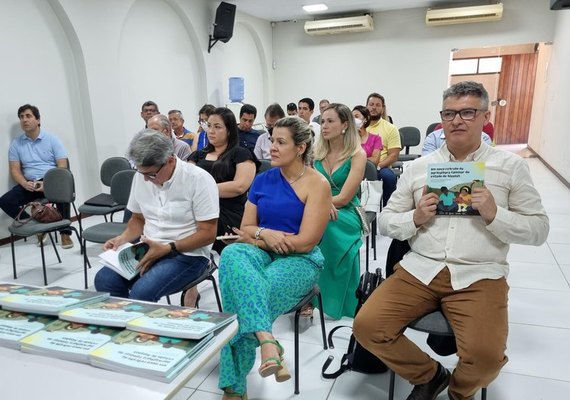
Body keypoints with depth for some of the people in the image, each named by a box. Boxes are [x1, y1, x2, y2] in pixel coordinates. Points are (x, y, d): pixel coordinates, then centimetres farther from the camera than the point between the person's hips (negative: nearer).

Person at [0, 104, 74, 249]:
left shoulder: (52, 139, 0)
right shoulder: (16, 143, 8)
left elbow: (62, 166, -7)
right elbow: (15, 170, 4)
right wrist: (25, 184, -18)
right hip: (29, 184, 4)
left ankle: (65, 233, -22)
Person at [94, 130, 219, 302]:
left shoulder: (199, 179, -16)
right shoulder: (141, 177, 4)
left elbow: (207, 234, -15)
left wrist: (167, 249, -21)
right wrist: (123, 238, -2)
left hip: (187, 254, -6)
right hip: (148, 248, 6)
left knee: (141, 292, -28)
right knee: (104, 280, -16)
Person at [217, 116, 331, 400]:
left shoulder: (317, 184, -7)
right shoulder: (262, 180, 9)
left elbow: (305, 242, -13)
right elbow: (245, 230, 10)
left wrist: (256, 235, -7)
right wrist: (264, 234, -14)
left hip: (300, 261, -4)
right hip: (262, 254, 5)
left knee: (242, 301, -29)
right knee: (231, 254, -32)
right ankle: (267, 341, -40)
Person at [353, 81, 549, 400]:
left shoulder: (511, 166, 6)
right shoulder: (419, 166, 10)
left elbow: (539, 230, 4)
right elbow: (386, 221, 11)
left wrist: (494, 215, -13)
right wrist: (415, 218, -10)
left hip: (479, 276, -2)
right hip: (419, 269, 2)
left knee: (486, 354, -27)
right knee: (367, 326, -15)